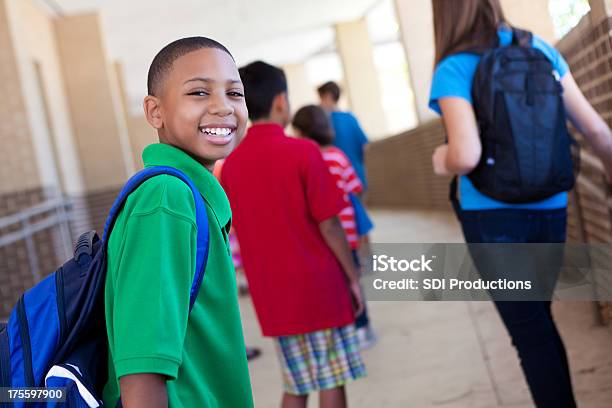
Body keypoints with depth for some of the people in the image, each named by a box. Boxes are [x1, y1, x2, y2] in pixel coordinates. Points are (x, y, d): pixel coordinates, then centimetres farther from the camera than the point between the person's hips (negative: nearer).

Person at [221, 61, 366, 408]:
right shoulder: (303, 151, -12)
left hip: (273, 295, 5)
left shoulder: (231, 165, 2)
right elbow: (329, 225, -13)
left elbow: (241, 231, 7)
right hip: (319, 287, -4)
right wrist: (353, 277, -3)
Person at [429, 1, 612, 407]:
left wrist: (443, 160, -3)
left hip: (493, 214, -5)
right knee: (537, 319, 22)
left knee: (529, 329, 8)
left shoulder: (454, 68, -11)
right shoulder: (541, 49, 4)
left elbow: (467, 156, -24)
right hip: (550, 209, 5)